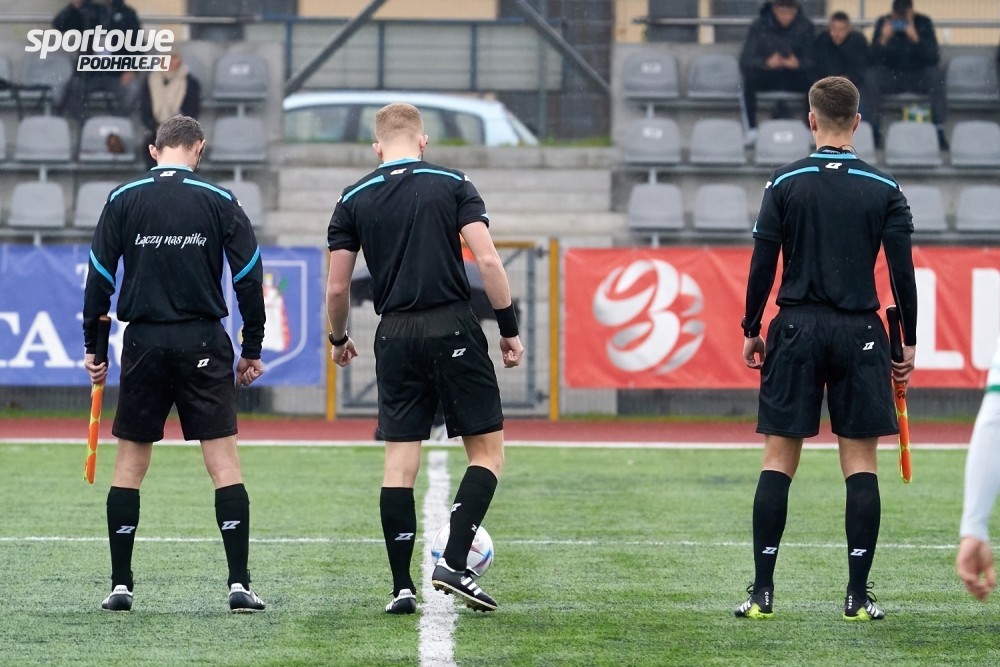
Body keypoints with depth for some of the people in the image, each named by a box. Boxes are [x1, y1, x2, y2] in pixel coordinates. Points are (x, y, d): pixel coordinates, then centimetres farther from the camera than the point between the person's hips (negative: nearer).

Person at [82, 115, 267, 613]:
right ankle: (239, 583, -7)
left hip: (144, 344, 1)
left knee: (130, 459, 9)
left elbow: (99, 277, 2)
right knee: (223, 459, 0)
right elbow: (249, 278, 1)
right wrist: (253, 349, 9)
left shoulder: (123, 200, 2)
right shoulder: (219, 201, 0)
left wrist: (93, 347, 10)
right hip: (204, 344, -1)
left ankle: (120, 584, 8)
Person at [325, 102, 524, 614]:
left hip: (395, 336, 2)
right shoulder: (453, 185, 1)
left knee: (399, 461, 5)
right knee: (487, 451, 6)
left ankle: (401, 587, 3)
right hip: (453, 330, -2)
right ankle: (453, 563, -8)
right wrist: (509, 328, -1)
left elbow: (337, 287, 6)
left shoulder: (354, 199, 6)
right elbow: (487, 259, -9)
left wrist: (338, 339, 23)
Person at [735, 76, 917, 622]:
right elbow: (902, 271, 0)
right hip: (859, 332, 0)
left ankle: (763, 591, 0)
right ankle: (858, 594, 0)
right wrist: (908, 343, 9)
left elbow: (762, 263, -2)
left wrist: (751, 330, 8)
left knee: (778, 459, 3)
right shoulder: (884, 190, 1)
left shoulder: (785, 183, -1)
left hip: (797, 330, 0)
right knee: (860, 460, 3)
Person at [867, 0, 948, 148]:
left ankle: (939, 131, -31)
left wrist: (916, 39, -36)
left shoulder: (924, 23, -8)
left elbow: (934, 58, -21)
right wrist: (883, 40, -33)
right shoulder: (883, 23, -6)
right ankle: (873, 130, -23)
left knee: (935, 74, -31)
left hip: (919, 78, 0)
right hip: (892, 78, 0)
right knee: (872, 76, -29)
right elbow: (874, 60, -14)